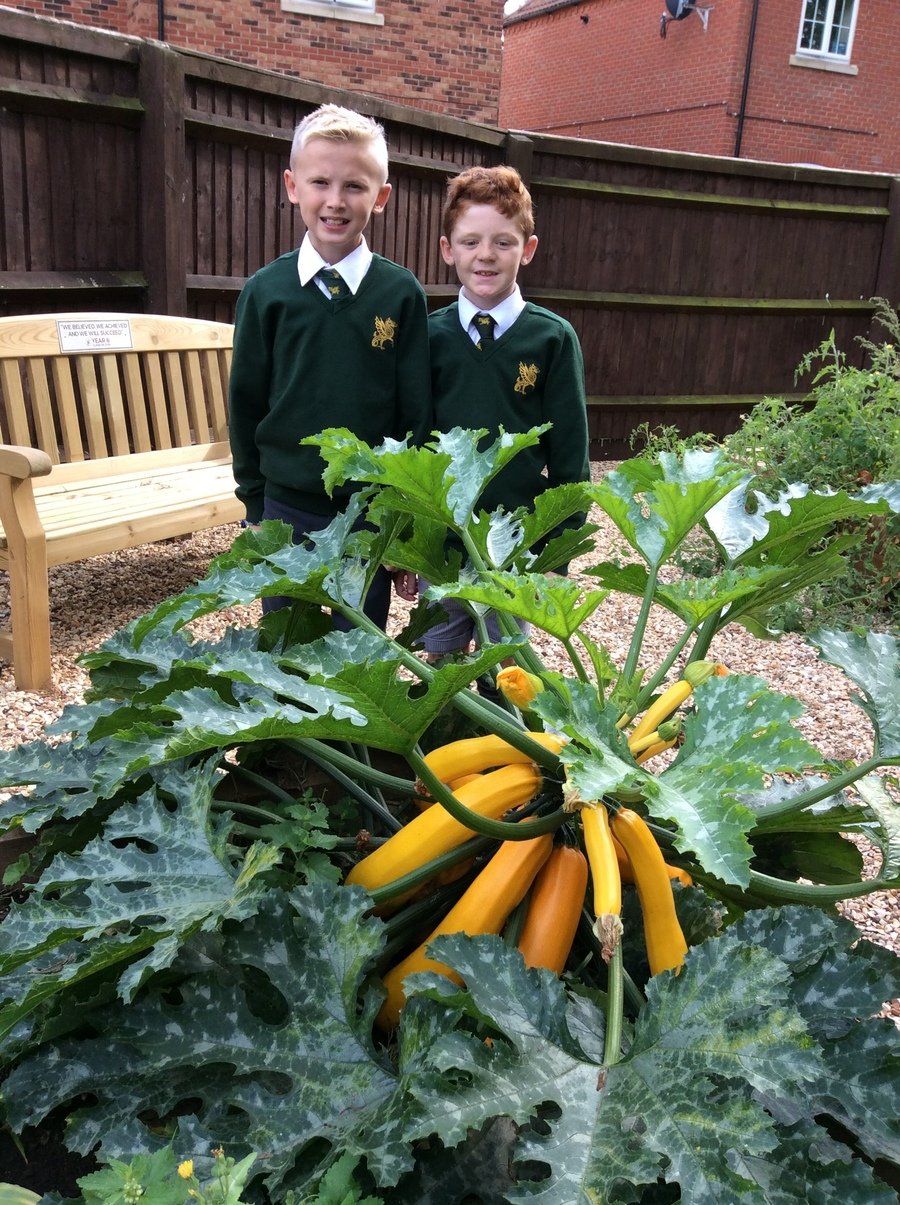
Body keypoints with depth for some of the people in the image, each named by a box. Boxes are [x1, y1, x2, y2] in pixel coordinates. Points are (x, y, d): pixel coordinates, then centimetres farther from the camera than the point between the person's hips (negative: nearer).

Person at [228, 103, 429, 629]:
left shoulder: (402, 293, -4)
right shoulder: (266, 291, -2)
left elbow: (417, 412, -1)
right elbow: (246, 404, 5)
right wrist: (255, 507, 5)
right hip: (287, 511, 1)